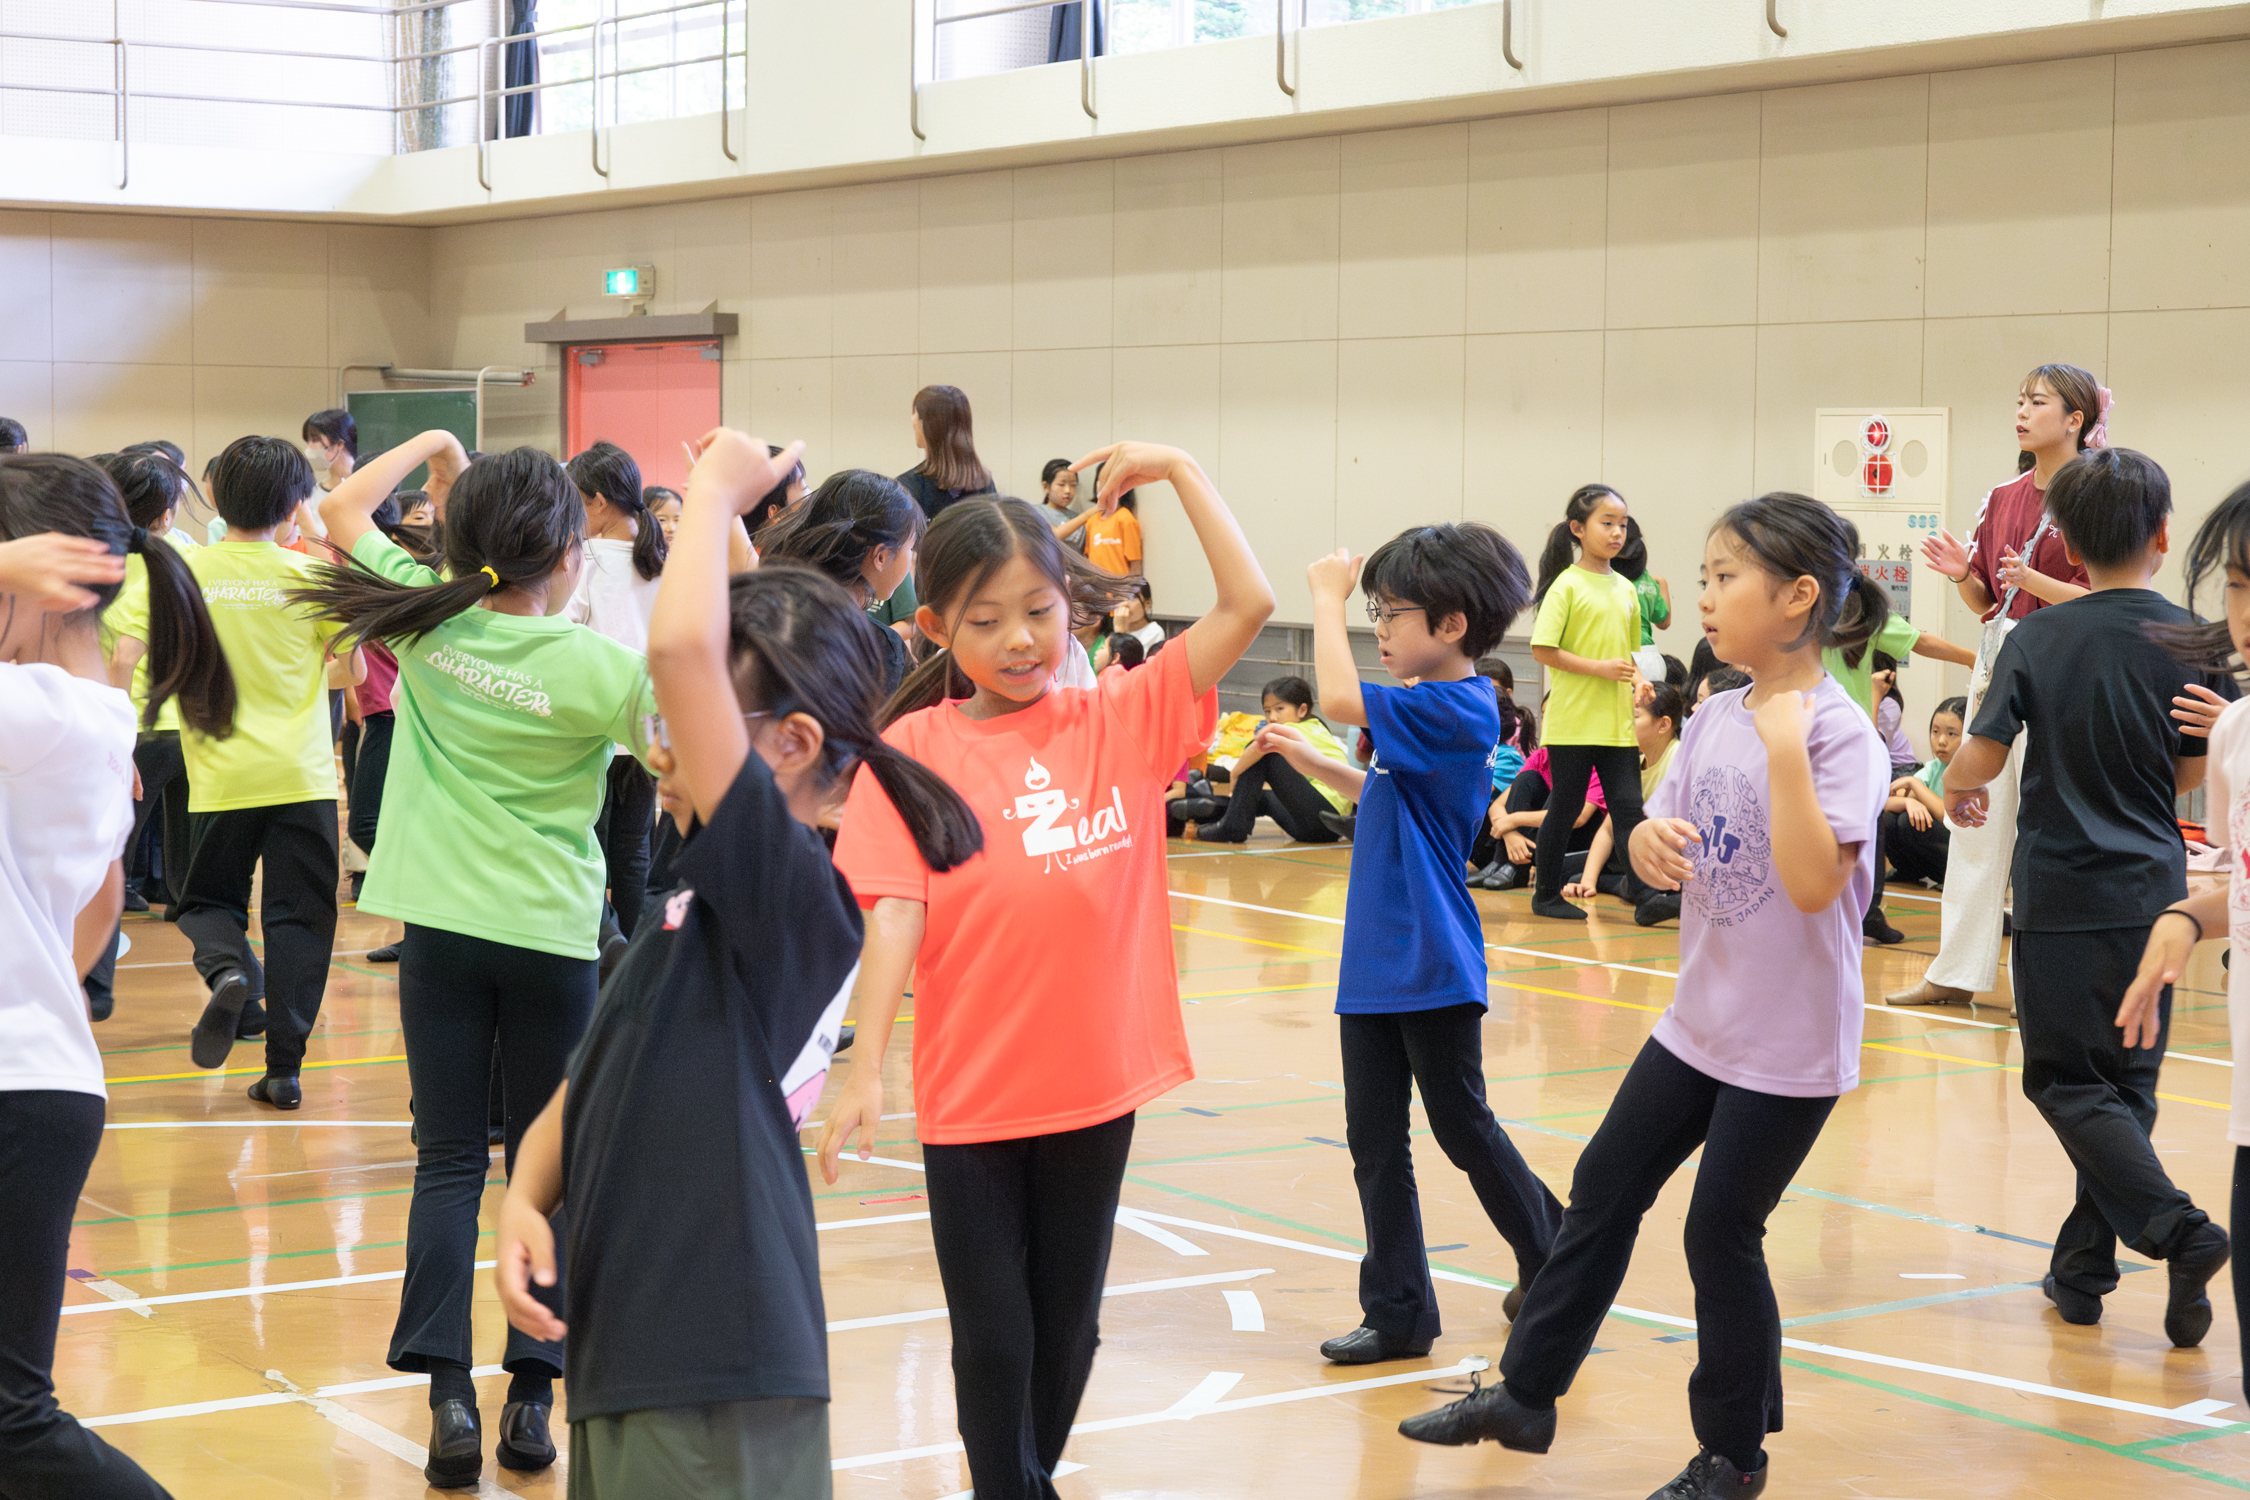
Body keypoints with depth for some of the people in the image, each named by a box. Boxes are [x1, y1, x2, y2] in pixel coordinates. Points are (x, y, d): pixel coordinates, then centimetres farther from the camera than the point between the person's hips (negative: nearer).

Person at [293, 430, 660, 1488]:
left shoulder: (428, 623, -3)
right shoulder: (592, 666, -13)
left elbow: (341, 510, 12)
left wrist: (431, 444, 24)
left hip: (442, 926, 2)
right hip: (552, 934, -2)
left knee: (449, 1161, 5)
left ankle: (448, 1391, -7)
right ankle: (531, 1395, 8)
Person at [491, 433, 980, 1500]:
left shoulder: (788, 889, -16)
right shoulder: (704, 900, 13)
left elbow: (680, 648, -27)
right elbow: (593, 1084, 16)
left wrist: (716, 487, -13)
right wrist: (525, 1199, -2)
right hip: (631, 1352, 9)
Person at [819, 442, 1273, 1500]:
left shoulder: (1121, 720, 0)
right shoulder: (912, 752, -6)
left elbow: (1249, 606, -5)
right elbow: (895, 915, -12)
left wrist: (1179, 470, -5)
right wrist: (864, 1070, -20)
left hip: (1097, 1084, 2)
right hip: (971, 1096, -2)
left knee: (1067, 1329, 15)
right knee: (993, 1338, 5)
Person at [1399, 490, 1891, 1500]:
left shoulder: (1838, 731, -18)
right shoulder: (1714, 720, 4)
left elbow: (1814, 883, -29)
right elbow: (1654, 854, 9)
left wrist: (1785, 743, -29)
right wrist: (1654, 840, -14)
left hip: (1789, 1043, -7)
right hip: (1701, 1018, 7)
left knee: (1721, 1230, 3)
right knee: (1604, 1188, 12)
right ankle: (1525, 1395, 26)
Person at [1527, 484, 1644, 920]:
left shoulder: (1625, 588, 12)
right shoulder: (1568, 585, -7)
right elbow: (1542, 650, -13)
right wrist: (1599, 668, -17)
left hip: (1619, 724, 5)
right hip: (1573, 721, -5)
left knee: (1629, 809, -1)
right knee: (1564, 809, 4)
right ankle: (1546, 895, 17)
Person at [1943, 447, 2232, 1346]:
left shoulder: (2038, 640, -8)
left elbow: (1980, 759, -8)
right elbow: (2192, 778, 4)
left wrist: (1956, 792, 11)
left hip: (2062, 893, -3)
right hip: (2154, 892, 3)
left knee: (2066, 1082, 4)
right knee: (2125, 1083, 13)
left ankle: (2178, 1228, -15)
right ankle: (2082, 1271, 16)